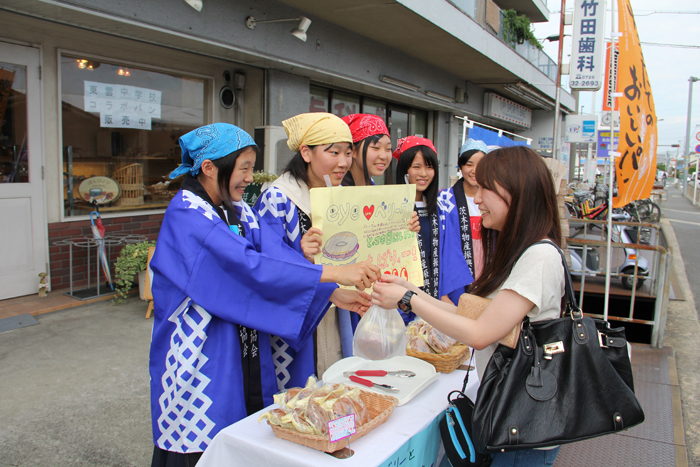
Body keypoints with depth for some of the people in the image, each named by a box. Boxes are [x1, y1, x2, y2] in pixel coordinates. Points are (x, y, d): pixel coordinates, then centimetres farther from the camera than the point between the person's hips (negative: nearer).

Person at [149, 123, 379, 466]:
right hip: (199, 358, -7)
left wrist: (333, 293, -18)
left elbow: (281, 256, -5)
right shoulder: (185, 214, -17)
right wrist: (331, 274, -32)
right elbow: (247, 265, -30)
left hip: (246, 357, 7)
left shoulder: (240, 212, 7)